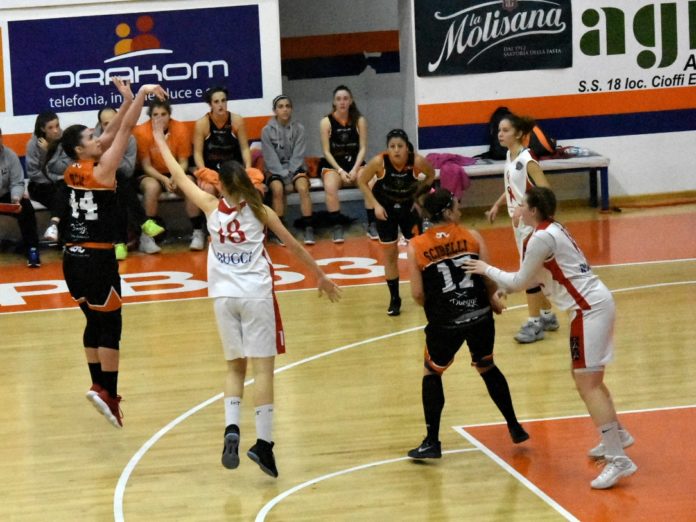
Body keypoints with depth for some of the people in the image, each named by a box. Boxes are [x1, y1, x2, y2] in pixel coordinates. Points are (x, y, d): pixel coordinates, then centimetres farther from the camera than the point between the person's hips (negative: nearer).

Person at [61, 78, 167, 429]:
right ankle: (106, 392, -9)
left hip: (73, 259, 8)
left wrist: (128, 100, 16)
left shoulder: (73, 172, 8)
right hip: (98, 260, -8)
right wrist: (141, 95, -8)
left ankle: (101, 387, 21)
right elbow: (125, 131, -13)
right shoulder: (101, 170, -12)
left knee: (94, 323, 17)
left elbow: (111, 134, 16)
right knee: (110, 326, -3)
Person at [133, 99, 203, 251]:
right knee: (152, 186, -35)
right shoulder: (141, 132, -19)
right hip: (151, 175, -2)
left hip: (175, 174, 2)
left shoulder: (181, 129, -12)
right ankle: (146, 236, -27)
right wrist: (164, 179, -30)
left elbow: (183, 162, -6)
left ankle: (198, 232, -13)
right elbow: (146, 165, -13)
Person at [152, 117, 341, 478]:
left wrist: (160, 141, 27)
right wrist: (321, 276, 18)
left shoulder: (212, 207, 1)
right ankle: (264, 443, -9)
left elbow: (180, 178, 14)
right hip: (256, 294, -2)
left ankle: (231, 428, -7)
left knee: (235, 367, 15)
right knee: (262, 368, -2)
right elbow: (294, 246, 7)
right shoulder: (260, 211, 0)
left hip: (225, 296, 2)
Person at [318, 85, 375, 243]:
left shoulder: (359, 120, 1)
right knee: (330, 187, -35)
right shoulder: (326, 122, -4)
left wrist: (355, 169, -15)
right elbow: (326, 151, -5)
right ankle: (336, 226, -25)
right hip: (333, 164, -1)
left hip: (355, 162, 1)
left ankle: (372, 224, -20)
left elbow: (363, 148, -1)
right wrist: (340, 171, -16)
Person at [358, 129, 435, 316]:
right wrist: (375, 204, -17)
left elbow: (431, 175, -3)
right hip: (386, 210, -1)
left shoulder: (417, 161, -27)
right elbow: (362, 181, -12)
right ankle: (394, 299, 16)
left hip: (409, 207, 1)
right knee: (389, 254, 4)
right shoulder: (379, 162, -29)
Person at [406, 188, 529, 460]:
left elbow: (417, 295, -5)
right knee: (487, 368, 25)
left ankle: (432, 442, 15)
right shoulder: (472, 236, -4)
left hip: (444, 323, -1)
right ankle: (515, 428, 29)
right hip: (479, 316, 1)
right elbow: (490, 279, -6)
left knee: (432, 374, 19)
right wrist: (492, 299, 16)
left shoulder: (416, 247, -4)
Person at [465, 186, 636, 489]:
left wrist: (487, 270, 5)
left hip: (589, 309, -10)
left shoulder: (541, 239, -16)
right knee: (587, 379, 22)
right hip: (592, 304, 10)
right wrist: (501, 287, 15)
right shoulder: (553, 230, 14)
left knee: (587, 383, -12)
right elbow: (533, 278, 21)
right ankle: (617, 437, 34)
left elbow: (519, 282, -8)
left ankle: (618, 461, -17)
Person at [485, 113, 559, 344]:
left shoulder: (527, 159, -20)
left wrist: (522, 209, -32)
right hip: (518, 221, 9)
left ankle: (534, 323, 1)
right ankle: (547, 316, 29)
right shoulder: (510, 156, 5)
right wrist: (497, 205, 16)